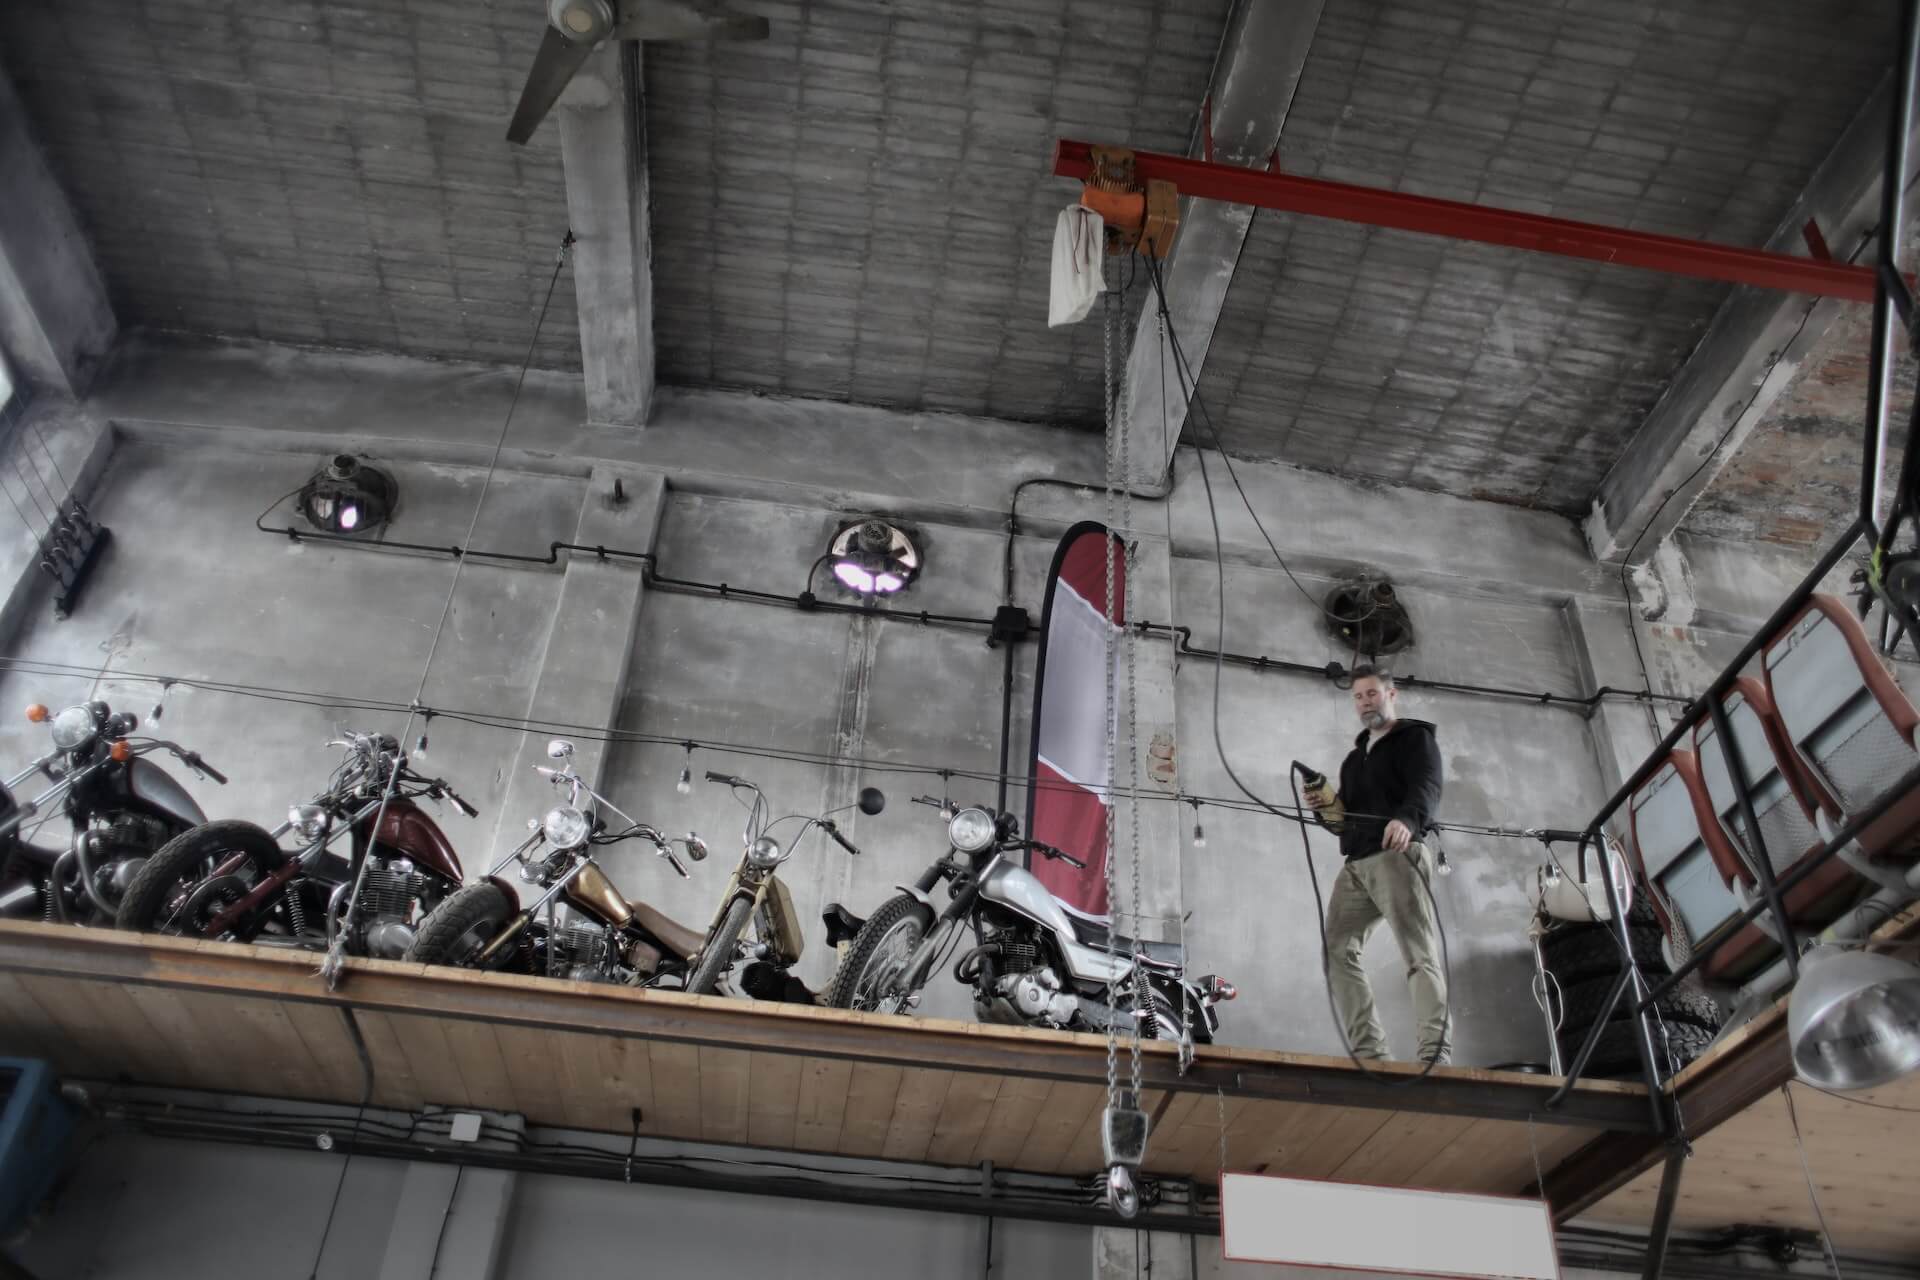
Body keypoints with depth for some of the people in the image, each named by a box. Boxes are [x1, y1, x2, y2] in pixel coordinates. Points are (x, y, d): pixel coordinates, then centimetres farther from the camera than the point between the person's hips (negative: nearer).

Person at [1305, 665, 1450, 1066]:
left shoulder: (1416, 738, 6)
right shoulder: (1355, 757, 29)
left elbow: (1426, 789, -14)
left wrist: (1406, 819, -36)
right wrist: (1329, 805, 5)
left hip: (1398, 854, -8)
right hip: (1356, 863, 8)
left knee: (1420, 954, -14)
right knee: (1337, 949, -2)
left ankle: (1436, 1055, -21)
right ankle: (1368, 1051, -2)